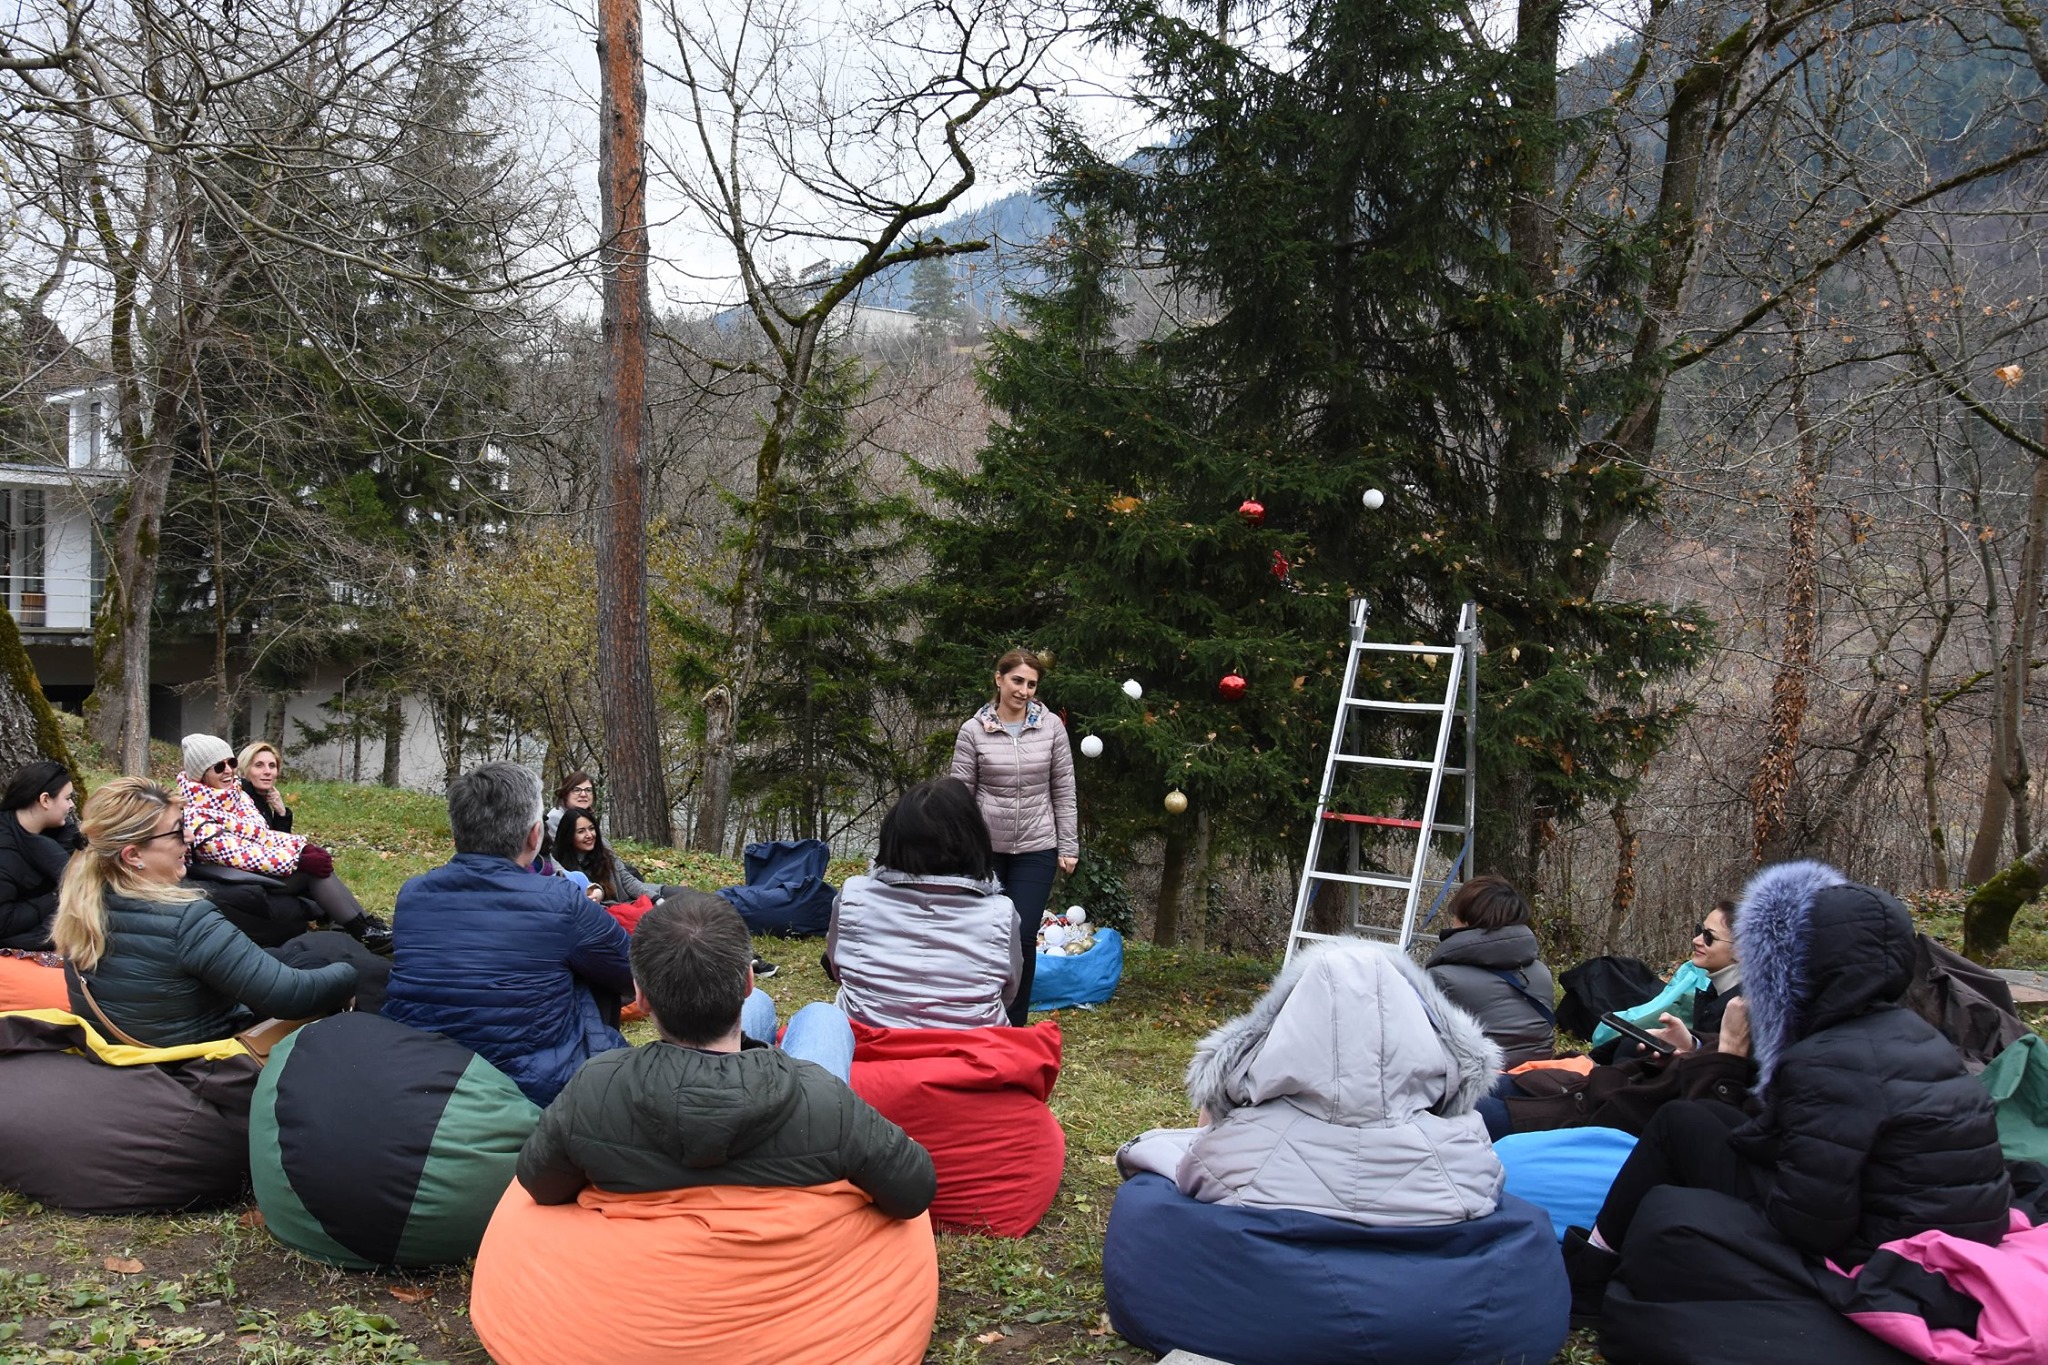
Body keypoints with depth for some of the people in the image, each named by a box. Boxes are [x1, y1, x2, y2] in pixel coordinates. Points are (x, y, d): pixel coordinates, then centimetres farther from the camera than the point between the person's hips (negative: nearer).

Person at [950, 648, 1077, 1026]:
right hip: (985, 849, 0)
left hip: (1036, 850, 0)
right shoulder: (973, 731, -3)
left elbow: (1064, 792, 4)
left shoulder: (1051, 727, 0)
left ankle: (1015, 1027, 9)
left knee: (1021, 937, -5)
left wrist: (1068, 847, 3)